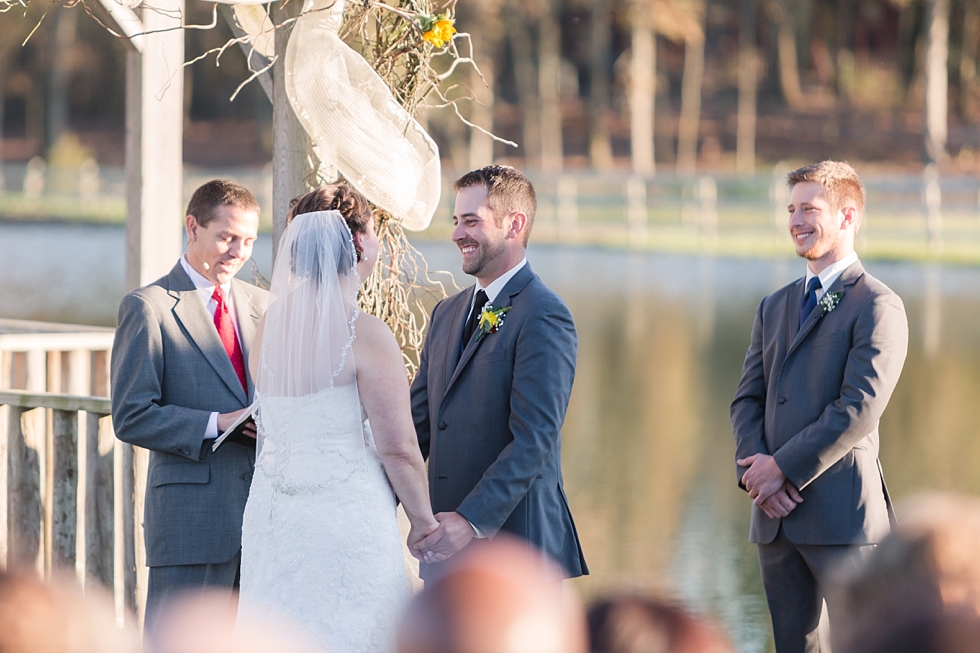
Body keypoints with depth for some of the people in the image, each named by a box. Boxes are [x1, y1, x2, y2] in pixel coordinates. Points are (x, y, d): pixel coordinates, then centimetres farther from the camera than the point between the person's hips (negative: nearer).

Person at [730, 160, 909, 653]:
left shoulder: (877, 307, -5)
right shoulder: (775, 307, 19)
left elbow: (859, 408, -14)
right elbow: (747, 399, 13)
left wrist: (781, 468, -14)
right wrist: (754, 469, -6)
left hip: (840, 512, -7)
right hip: (775, 515, 7)